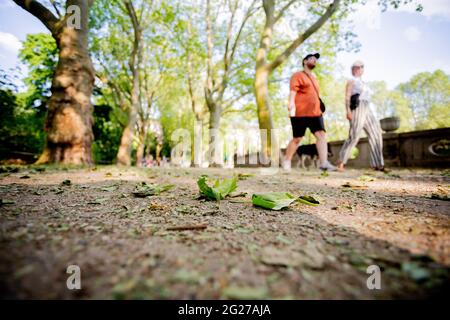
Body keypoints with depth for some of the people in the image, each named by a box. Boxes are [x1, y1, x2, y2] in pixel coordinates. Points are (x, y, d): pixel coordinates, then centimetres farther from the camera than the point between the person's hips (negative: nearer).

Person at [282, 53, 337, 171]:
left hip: (315, 113, 7)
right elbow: (293, 90, -14)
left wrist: (318, 111, 27)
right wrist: (291, 102, -31)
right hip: (300, 113, -7)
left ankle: (324, 163, -18)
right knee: (297, 139, -3)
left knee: (321, 134, -12)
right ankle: (286, 160, 15)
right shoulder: (298, 75, 3)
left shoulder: (314, 78, 27)